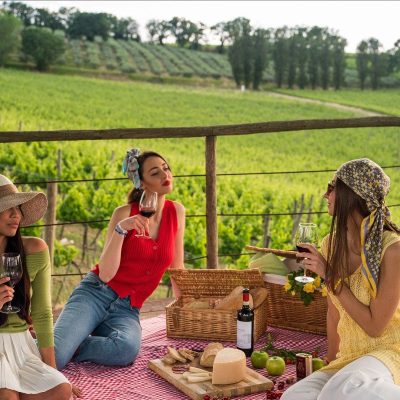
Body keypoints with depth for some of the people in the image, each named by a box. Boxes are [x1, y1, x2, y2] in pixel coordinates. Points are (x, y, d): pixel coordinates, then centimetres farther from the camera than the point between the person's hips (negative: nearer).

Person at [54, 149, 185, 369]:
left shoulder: (176, 211, 6)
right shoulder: (124, 214, -6)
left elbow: (176, 269, 16)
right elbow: (105, 274, -14)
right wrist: (120, 229, -24)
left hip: (127, 309, 4)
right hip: (95, 294, -3)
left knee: (128, 349, -35)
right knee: (51, 356, -30)